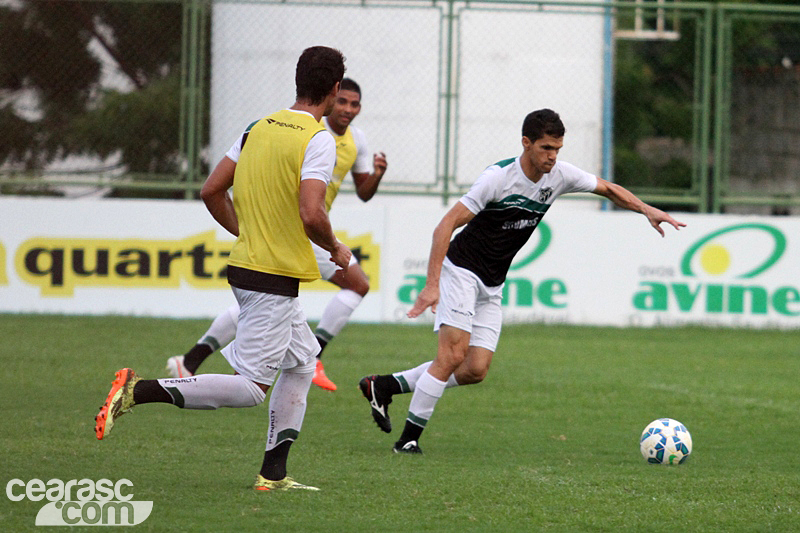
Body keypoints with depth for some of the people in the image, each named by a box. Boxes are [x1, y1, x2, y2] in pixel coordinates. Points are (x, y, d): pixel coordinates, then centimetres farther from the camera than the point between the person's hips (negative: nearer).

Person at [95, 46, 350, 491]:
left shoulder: (261, 128, 9)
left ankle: (274, 474, 18)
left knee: (303, 362, 20)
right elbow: (311, 214, -24)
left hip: (247, 266, 9)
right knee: (251, 388, -8)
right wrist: (336, 249, -5)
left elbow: (212, 191, 12)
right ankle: (140, 390, -18)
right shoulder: (318, 140, -14)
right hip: (273, 279, -9)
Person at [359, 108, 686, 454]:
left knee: (475, 371, -1)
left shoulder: (559, 176, -3)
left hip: (492, 286, 7)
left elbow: (607, 189, 14)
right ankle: (409, 439, -10)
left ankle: (384, 386, 10)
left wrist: (646, 209, -2)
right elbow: (446, 225, -22)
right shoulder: (499, 177, -21)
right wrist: (432, 283, -30)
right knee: (452, 356, -18)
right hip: (462, 271, -7)